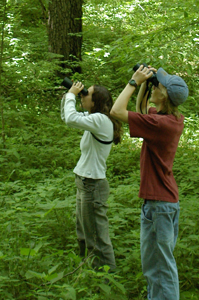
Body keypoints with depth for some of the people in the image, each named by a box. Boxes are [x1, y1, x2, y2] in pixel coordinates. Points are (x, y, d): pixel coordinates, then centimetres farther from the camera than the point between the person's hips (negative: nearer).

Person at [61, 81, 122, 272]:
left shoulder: (101, 120, -18)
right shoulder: (93, 119, 11)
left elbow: (71, 119, -30)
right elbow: (66, 118, 23)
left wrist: (71, 95, -15)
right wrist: (67, 96, 8)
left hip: (93, 184, -11)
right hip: (84, 183, 11)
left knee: (98, 237, -3)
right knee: (83, 236, 20)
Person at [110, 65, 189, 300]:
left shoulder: (160, 123, -24)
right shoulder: (175, 119, 4)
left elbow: (117, 111, -23)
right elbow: (140, 111, 21)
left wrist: (134, 82, -15)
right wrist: (144, 84, 8)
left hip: (158, 202, -10)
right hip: (170, 199, 10)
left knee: (156, 265, -1)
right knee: (164, 262, 21)